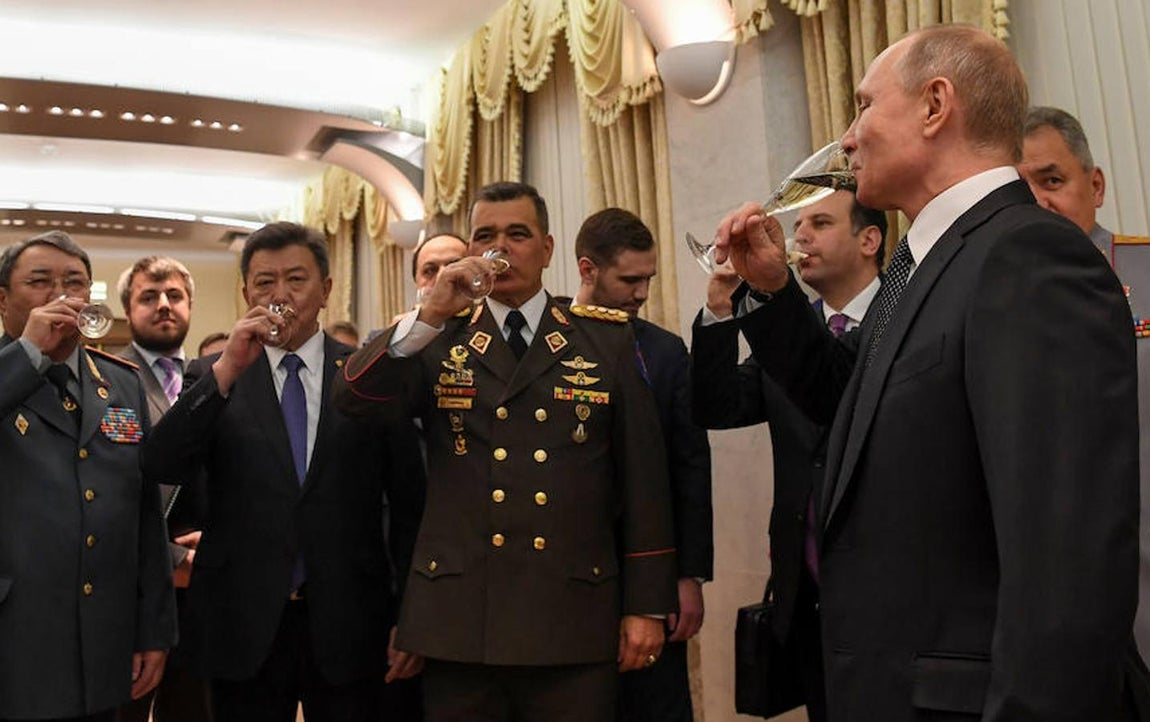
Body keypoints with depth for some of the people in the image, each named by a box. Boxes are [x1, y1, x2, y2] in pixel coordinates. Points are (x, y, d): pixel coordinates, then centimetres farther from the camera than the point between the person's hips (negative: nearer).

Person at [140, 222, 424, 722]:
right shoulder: (211, 377, 4)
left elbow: (407, 501, 2)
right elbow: (161, 468, -10)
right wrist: (226, 369, -18)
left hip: (348, 624, 0)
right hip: (242, 625, 1)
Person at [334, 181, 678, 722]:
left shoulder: (607, 338, 5)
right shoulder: (436, 341, 8)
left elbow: (643, 475, 2)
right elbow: (353, 398, -6)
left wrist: (646, 605, -1)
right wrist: (430, 315, -16)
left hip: (574, 622, 0)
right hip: (458, 621, 1)